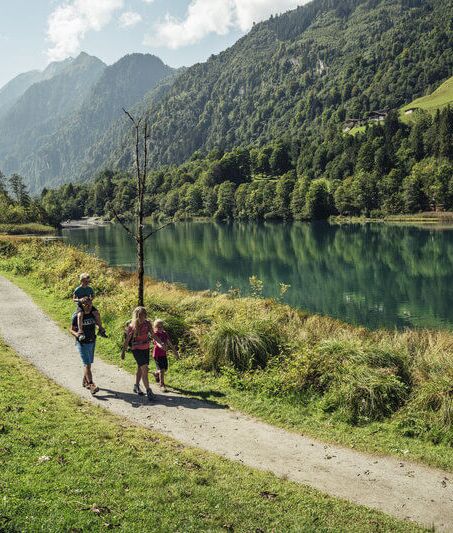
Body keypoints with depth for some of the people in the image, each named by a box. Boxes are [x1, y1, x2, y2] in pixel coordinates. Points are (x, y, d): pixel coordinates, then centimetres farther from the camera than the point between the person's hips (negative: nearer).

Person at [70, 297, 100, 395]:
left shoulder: (93, 314, 1)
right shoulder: (77, 316, -13)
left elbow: (97, 323, 19)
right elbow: (71, 329, -5)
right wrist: (77, 334, -24)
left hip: (92, 342, 6)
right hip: (82, 343, -5)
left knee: (89, 363, 16)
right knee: (87, 364, -12)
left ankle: (85, 382, 32)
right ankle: (91, 385, -16)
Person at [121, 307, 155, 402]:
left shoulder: (147, 323, -4)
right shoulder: (132, 326, -15)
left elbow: (152, 335, 8)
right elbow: (127, 340, -6)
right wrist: (123, 351, 0)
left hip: (146, 348, 5)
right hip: (137, 349, -5)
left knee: (140, 368, 18)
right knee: (144, 369, -14)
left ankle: (136, 386, 36)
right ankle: (148, 391, -12)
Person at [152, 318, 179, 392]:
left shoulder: (165, 334, 3)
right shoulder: (155, 334, -14)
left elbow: (170, 344, 8)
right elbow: (157, 342, -34)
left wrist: (175, 352, 8)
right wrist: (161, 345, -56)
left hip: (163, 354, 6)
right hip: (157, 354, -6)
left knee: (165, 369, 14)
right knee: (161, 370, -10)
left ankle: (156, 374, 45)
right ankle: (162, 385, 4)